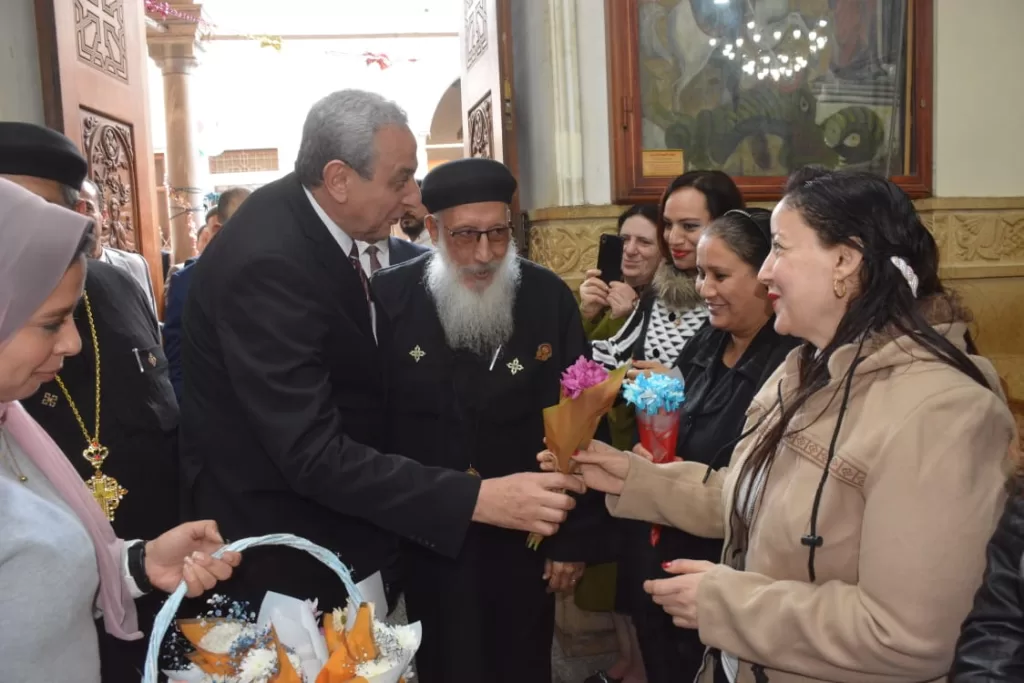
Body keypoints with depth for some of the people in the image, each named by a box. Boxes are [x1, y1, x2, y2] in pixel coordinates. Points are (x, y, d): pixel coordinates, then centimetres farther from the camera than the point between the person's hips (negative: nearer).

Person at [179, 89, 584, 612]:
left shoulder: (306, 214, -4)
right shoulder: (267, 262, -31)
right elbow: (314, 455, -35)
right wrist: (478, 499, -37)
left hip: (329, 508, 9)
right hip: (281, 534, -8)